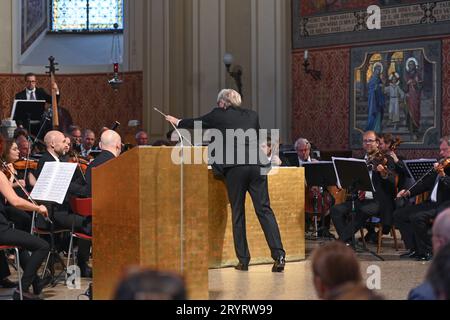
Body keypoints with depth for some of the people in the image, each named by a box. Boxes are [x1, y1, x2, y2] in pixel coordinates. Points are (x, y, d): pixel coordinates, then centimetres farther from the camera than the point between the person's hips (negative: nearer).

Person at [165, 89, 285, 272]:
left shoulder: (219, 115, 8)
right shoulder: (252, 115, 18)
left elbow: (198, 123, 25)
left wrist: (177, 122, 44)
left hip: (234, 167, -3)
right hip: (257, 165, 3)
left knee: (238, 214, 6)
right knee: (264, 210, 1)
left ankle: (243, 260, 6)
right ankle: (279, 255, -10)